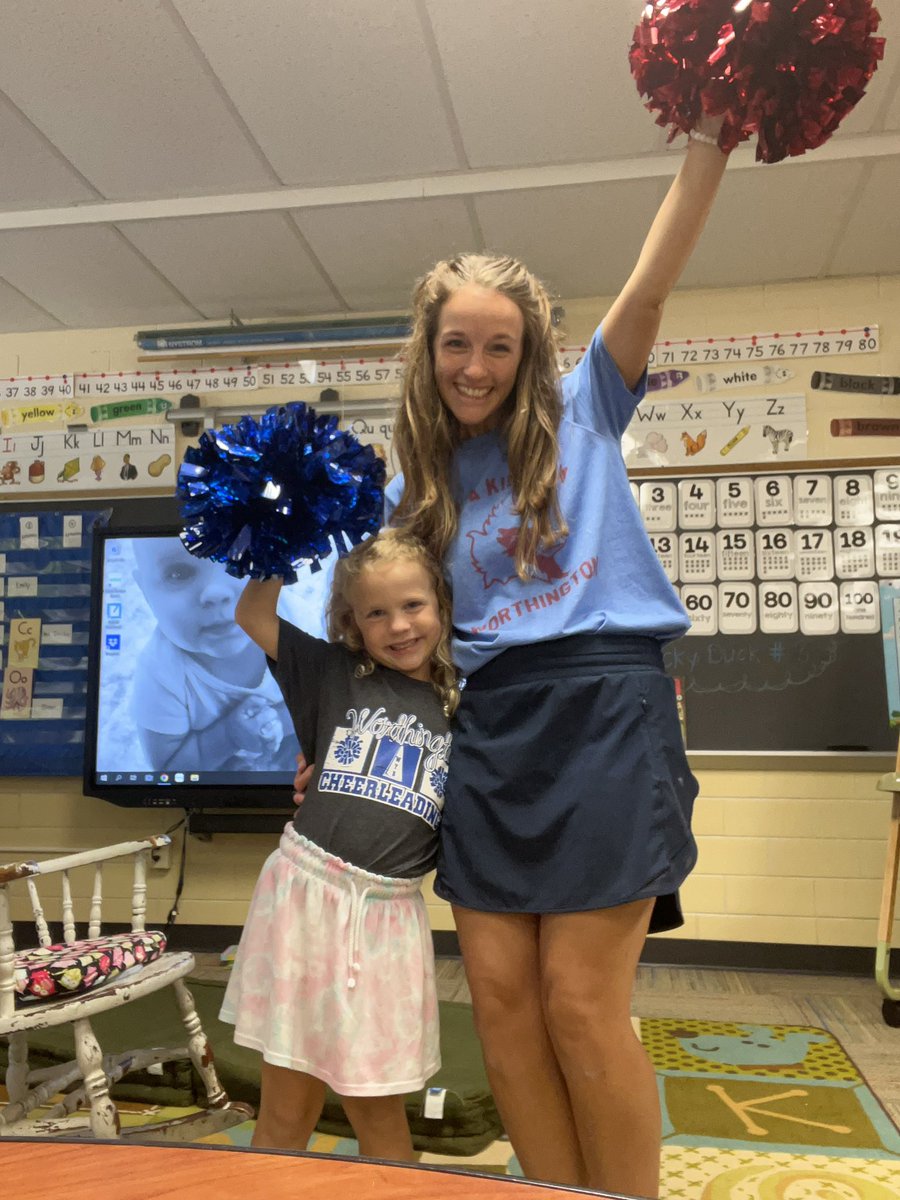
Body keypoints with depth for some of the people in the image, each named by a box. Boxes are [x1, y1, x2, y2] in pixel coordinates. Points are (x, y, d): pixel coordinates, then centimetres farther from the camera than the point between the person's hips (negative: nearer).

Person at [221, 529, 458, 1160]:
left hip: (389, 913, 1)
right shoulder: (333, 675, 3)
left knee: (378, 1110, 14)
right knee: (287, 1110, 11)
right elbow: (252, 612, 2)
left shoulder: (461, 707, 5)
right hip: (306, 894, 0)